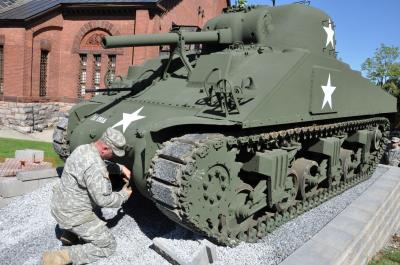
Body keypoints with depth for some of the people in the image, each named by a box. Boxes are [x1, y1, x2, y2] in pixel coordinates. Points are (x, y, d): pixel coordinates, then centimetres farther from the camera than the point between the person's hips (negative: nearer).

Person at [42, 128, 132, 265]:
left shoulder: (83, 148, 0)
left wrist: (120, 168, 7)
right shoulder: (95, 166, -29)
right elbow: (103, 199, -25)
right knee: (109, 246, 4)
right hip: (72, 215, -9)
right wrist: (123, 195, -7)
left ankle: (69, 234, 24)